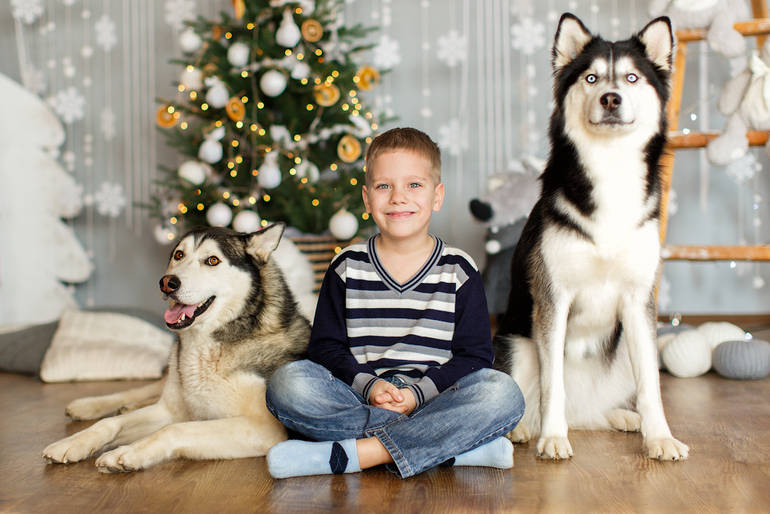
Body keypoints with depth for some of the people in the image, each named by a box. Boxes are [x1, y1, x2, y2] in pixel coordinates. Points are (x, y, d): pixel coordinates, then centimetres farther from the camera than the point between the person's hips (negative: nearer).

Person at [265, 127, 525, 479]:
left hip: (435, 398, -1)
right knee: (288, 383, -27)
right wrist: (367, 384, -14)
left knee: (503, 393, -29)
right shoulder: (347, 267, 8)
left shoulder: (459, 271, 5)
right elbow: (325, 344, 5)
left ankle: (355, 453, -31)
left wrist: (419, 392, -14)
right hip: (358, 398, 1)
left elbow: (474, 354, 1)